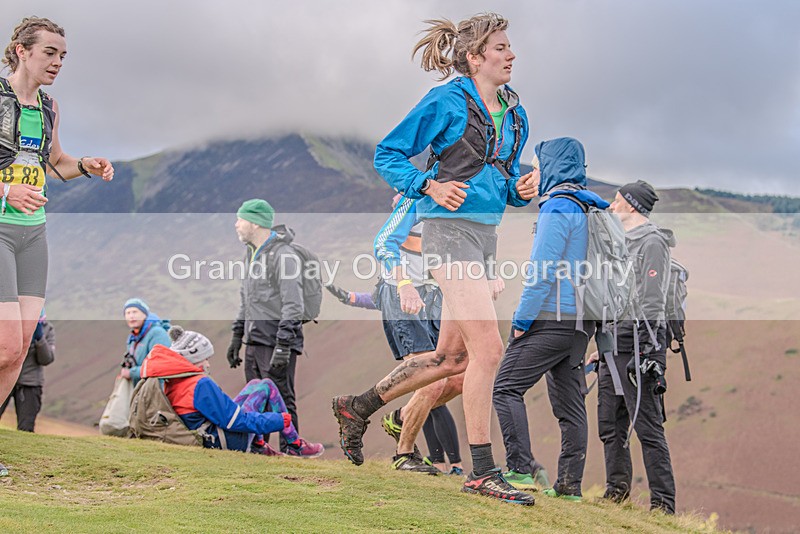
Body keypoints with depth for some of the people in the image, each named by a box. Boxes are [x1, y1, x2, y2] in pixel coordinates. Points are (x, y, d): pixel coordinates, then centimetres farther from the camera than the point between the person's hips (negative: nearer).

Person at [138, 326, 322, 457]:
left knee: (256, 384, 23)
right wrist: (280, 420, -15)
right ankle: (295, 446, 13)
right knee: (267, 386, 5)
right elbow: (237, 421, -24)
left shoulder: (171, 385, 1)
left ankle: (258, 446, 22)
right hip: (232, 441, -9)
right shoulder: (201, 385, -27)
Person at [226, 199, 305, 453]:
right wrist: (236, 337, 22)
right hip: (255, 342, 9)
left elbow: (293, 306, -19)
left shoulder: (284, 255, -14)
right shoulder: (251, 253, 16)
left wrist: (282, 347, -23)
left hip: (277, 342, -9)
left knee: (282, 403, -6)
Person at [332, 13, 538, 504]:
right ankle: (482, 472, -5)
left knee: (452, 358, 12)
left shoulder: (514, 113, 14)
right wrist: (430, 185, -17)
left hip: (486, 234, 9)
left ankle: (359, 407, 28)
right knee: (488, 349, -13)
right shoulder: (447, 102, -7)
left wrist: (521, 189, 3)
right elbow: (388, 155, -3)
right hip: (451, 229, -9)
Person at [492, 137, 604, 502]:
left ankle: (521, 467, -12)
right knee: (569, 401, 9)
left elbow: (544, 271, -18)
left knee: (507, 387, -5)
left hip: (550, 319, -9)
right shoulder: (590, 209, 17)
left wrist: (522, 320, -14)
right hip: (580, 322, 9)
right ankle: (570, 484, 9)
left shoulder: (557, 207, -11)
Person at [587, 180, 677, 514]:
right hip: (613, 346, 10)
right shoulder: (621, 243, 22)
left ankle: (663, 502, -9)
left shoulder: (652, 242, -6)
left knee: (648, 426, -10)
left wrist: (647, 350, -20)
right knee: (610, 425, 11)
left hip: (638, 344, -9)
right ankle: (617, 489, 22)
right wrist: (602, 347, 23)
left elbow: (652, 303, -14)